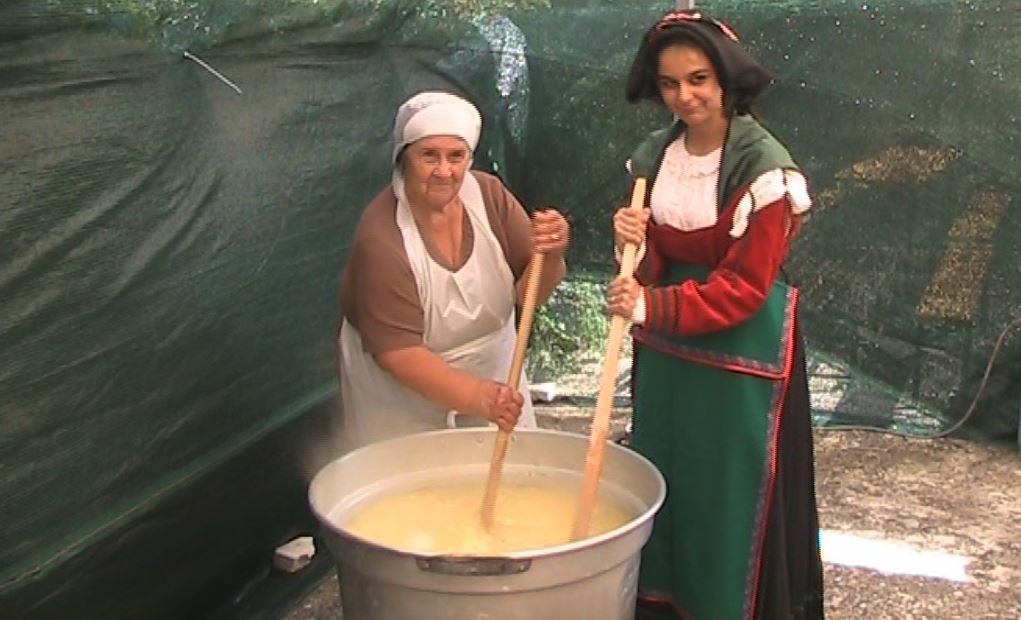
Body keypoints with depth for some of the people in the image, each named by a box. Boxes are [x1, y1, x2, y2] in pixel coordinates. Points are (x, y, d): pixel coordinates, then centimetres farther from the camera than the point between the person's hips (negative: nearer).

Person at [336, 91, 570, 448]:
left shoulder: (488, 194, -12)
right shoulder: (381, 239, -25)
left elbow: (530, 293, -7)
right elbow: (396, 351, -26)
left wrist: (550, 257, -29)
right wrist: (477, 397, -38)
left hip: (493, 375, 5)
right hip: (405, 400, -4)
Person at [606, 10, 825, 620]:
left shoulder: (763, 166, -16)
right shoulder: (655, 156, 4)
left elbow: (745, 286, -17)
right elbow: (655, 265, 9)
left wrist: (651, 307, -27)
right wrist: (635, 243, -14)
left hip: (743, 352, -6)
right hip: (667, 350, 6)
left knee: (733, 494, 4)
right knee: (665, 479, 14)